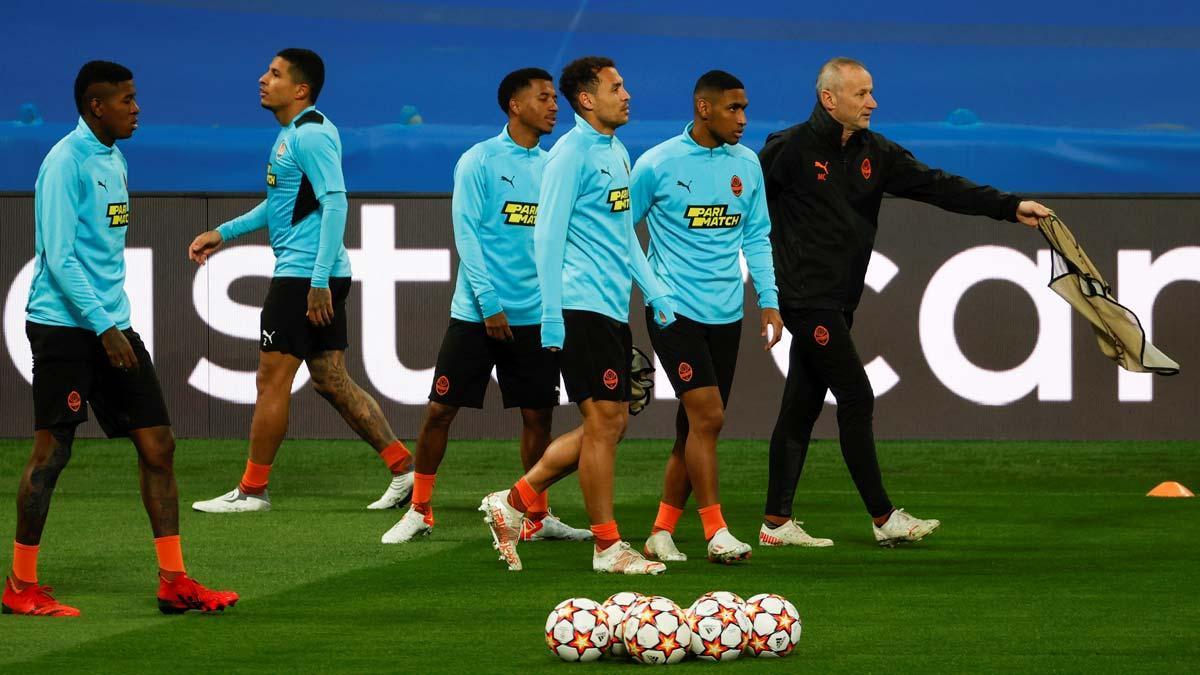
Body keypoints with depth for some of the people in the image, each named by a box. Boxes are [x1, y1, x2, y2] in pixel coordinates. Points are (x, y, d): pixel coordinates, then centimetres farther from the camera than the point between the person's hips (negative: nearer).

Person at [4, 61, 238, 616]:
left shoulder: (114, 160, 15)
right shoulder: (66, 163, -13)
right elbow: (59, 257, -18)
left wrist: (116, 323, 20)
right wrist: (103, 326, -22)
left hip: (112, 326, 9)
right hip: (65, 326, -9)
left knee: (157, 444, 3)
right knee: (52, 451, -3)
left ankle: (173, 581, 6)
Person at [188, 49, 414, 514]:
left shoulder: (311, 135, -15)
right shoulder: (291, 135, 17)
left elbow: (335, 204, -22)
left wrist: (319, 281, -25)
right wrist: (223, 233, 25)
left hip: (304, 276, -10)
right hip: (319, 278, 10)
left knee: (272, 379, -3)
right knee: (331, 380, 11)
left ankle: (252, 490, 4)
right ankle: (403, 468, 10)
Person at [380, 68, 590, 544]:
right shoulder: (479, 162, -6)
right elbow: (468, 235, -9)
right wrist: (489, 303, -15)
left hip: (535, 317, 4)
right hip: (476, 313, -4)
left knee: (538, 414, 4)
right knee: (440, 410, -1)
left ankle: (538, 517, 15)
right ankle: (419, 510, 11)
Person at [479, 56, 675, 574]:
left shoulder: (617, 153, 16)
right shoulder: (571, 154, -11)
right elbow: (547, 237, -14)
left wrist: (655, 294, 19)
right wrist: (552, 315, -17)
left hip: (614, 308, 9)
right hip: (583, 307, -9)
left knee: (610, 425, 9)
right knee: (604, 422, -6)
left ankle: (513, 503, 17)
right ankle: (607, 547, 1)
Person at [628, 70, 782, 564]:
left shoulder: (746, 164, 8)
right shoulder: (657, 164, -6)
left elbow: (757, 237, 15)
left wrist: (768, 301, 6)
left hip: (725, 315, 5)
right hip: (674, 311, -5)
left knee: (696, 429, 6)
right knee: (707, 415, -15)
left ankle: (662, 531, 15)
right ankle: (716, 533, -11)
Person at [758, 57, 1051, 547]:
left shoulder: (873, 154, 9)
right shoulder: (790, 149, -10)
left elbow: (936, 186, 2)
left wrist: (1010, 208, -8)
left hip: (839, 302, 7)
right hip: (807, 298, -7)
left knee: (802, 406, 9)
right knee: (856, 399, -8)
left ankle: (776, 522, 13)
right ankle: (883, 519, -3)